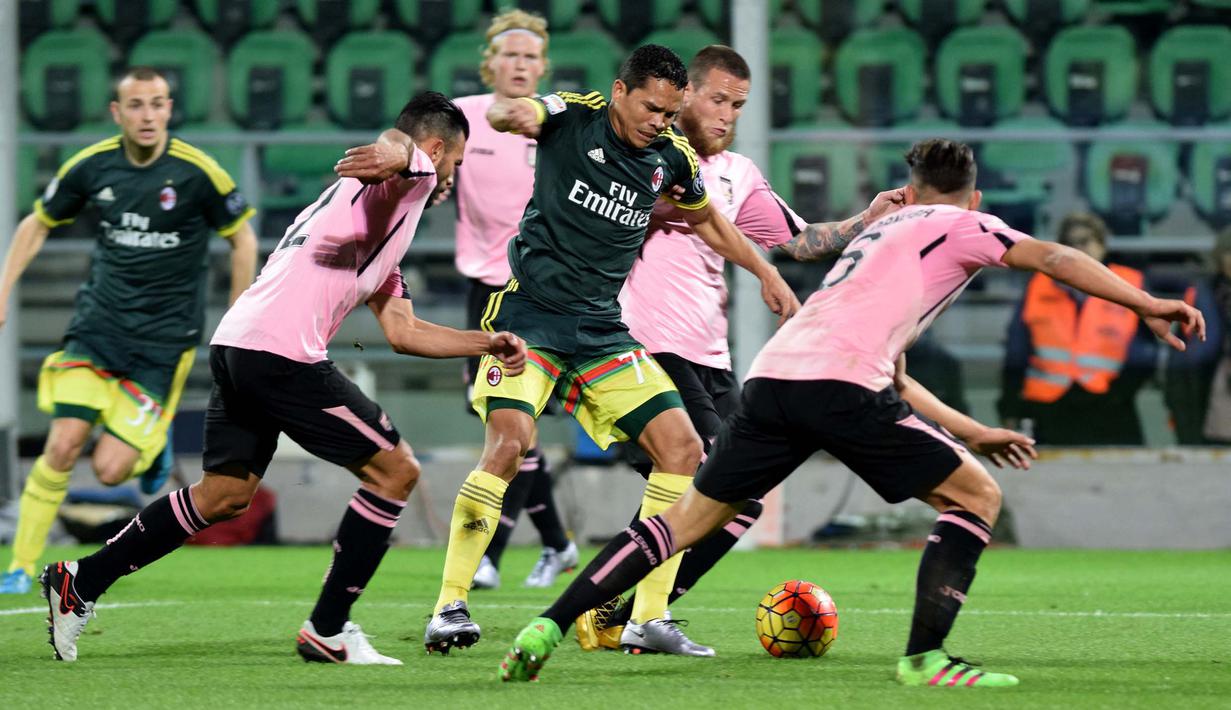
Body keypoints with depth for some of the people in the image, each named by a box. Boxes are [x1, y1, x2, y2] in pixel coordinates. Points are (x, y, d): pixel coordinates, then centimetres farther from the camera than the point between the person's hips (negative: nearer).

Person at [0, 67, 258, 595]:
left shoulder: (196, 172, -11)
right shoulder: (91, 166, -3)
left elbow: (242, 238, 1)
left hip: (164, 337, -2)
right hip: (97, 325, 2)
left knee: (110, 468, -10)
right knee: (63, 446, -13)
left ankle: (153, 444, 26)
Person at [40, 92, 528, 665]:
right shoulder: (413, 174, 2)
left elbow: (403, 332, 34)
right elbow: (397, 142, -27)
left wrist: (486, 342, 34)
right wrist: (394, 155, -50)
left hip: (236, 345, 10)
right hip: (282, 352, -10)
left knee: (224, 495, 18)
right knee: (394, 470, -3)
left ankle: (82, 581, 20)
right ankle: (327, 630, 0)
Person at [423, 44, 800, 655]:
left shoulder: (672, 158, 5)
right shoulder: (573, 117, -8)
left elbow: (705, 219, 26)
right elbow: (501, 112, -28)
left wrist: (765, 273, 26)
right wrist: (514, 114, -51)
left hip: (601, 329, 5)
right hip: (529, 314, -5)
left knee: (683, 451, -3)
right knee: (509, 443, -25)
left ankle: (648, 618, 4)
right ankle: (449, 609, -15)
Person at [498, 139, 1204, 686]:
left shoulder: (880, 230, 37)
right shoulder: (963, 225, 16)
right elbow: (1052, 258, 0)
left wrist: (972, 432, 40)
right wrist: (1148, 305, 1)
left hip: (775, 374, 7)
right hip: (840, 383, -7)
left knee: (693, 516, 17)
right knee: (977, 497, 5)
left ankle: (549, 627, 9)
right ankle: (925, 656, -6)